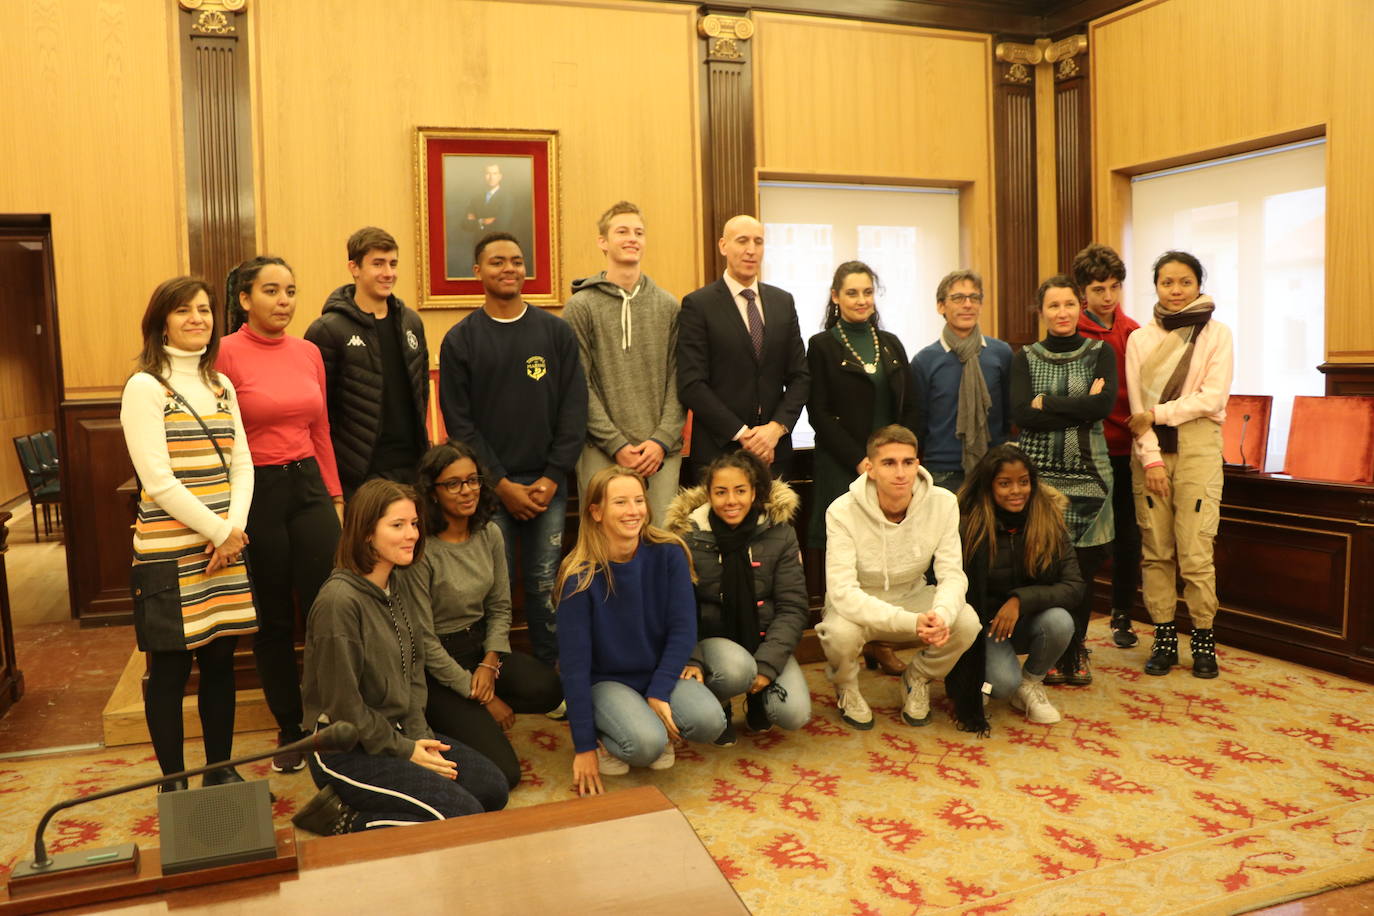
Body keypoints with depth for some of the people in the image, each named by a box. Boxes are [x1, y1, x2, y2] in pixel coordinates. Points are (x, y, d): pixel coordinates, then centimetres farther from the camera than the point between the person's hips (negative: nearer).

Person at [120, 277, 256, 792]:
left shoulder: (221, 385, 12)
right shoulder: (145, 387, -6)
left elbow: (242, 463, 7)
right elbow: (157, 480, -13)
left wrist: (234, 527, -7)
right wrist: (217, 531, -12)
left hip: (226, 545, 6)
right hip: (170, 550, -5)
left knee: (220, 660, 12)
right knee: (170, 668, 5)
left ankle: (221, 770, 25)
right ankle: (173, 782, 19)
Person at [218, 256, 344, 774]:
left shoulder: (309, 352, 8)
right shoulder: (226, 354, -8)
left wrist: (335, 497, 14)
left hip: (308, 485, 4)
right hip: (256, 492, -4)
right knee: (272, 619, 9)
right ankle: (290, 730, 25)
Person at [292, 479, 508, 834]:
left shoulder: (394, 587, 6)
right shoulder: (339, 600, -22)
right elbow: (343, 704, -19)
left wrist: (420, 736, -2)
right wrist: (404, 751, -12)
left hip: (398, 732, 9)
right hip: (346, 751, -9)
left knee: (493, 788, 2)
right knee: (464, 814, -17)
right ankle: (347, 820, -1)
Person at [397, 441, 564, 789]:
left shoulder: (489, 535, 0)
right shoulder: (421, 550, -20)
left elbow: (500, 607, 8)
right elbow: (423, 640, -17)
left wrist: (490, 664, -11)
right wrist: (483, 697, -13)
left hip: (481, 644, 6)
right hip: (435, 664, -6)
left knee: (547, 690, -24)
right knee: (502, 771, -16)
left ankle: (469, 717, 1)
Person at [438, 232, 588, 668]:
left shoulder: (557, 332, 7)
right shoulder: (460, 340, 3)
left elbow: (574, 409, 3)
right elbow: (458, 420, -2)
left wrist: (552, 478, -6)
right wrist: (502, 484, -8)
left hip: (548, 484, 1)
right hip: (488, 485, -1)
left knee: (546, 586, 5)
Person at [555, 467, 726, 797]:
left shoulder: (668, 555, -12)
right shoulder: (580, 576, -18)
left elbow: (683, 629, -8)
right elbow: (574, 662, -15)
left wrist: (658, 693, -18)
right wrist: (584, 746, -14)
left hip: (661, 671, 3)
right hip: (606, 680, -3)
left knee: (709, 721, -25)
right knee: (646, 744, -30)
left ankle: (652, 725, 7)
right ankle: (605, 737, 4)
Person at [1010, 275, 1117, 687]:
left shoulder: (1100, 353, 7)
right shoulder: (1026, 357, 7)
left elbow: (1105, 404, -10)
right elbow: (1020, 414, -8)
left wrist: (1047, 403, -9)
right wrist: (1078, 409, -12)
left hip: (1088, 472, 0)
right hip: (1039, 470, 0)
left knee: (1083, 566, 2)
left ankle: (1076, 651, 20)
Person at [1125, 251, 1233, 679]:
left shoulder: (1216, 333, 4)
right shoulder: (1140, 338, 9)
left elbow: (1214, 397, -6)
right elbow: (1138, 405, 2)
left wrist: (1159, 414, -9)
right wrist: (1151, 458, -7)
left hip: (1198, 449, -2)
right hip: (1149, 451, 2)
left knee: (1195, 551, -6)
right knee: (1155, 551, 3)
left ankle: (1203, 639, 9)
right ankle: (1164, 639, 13)